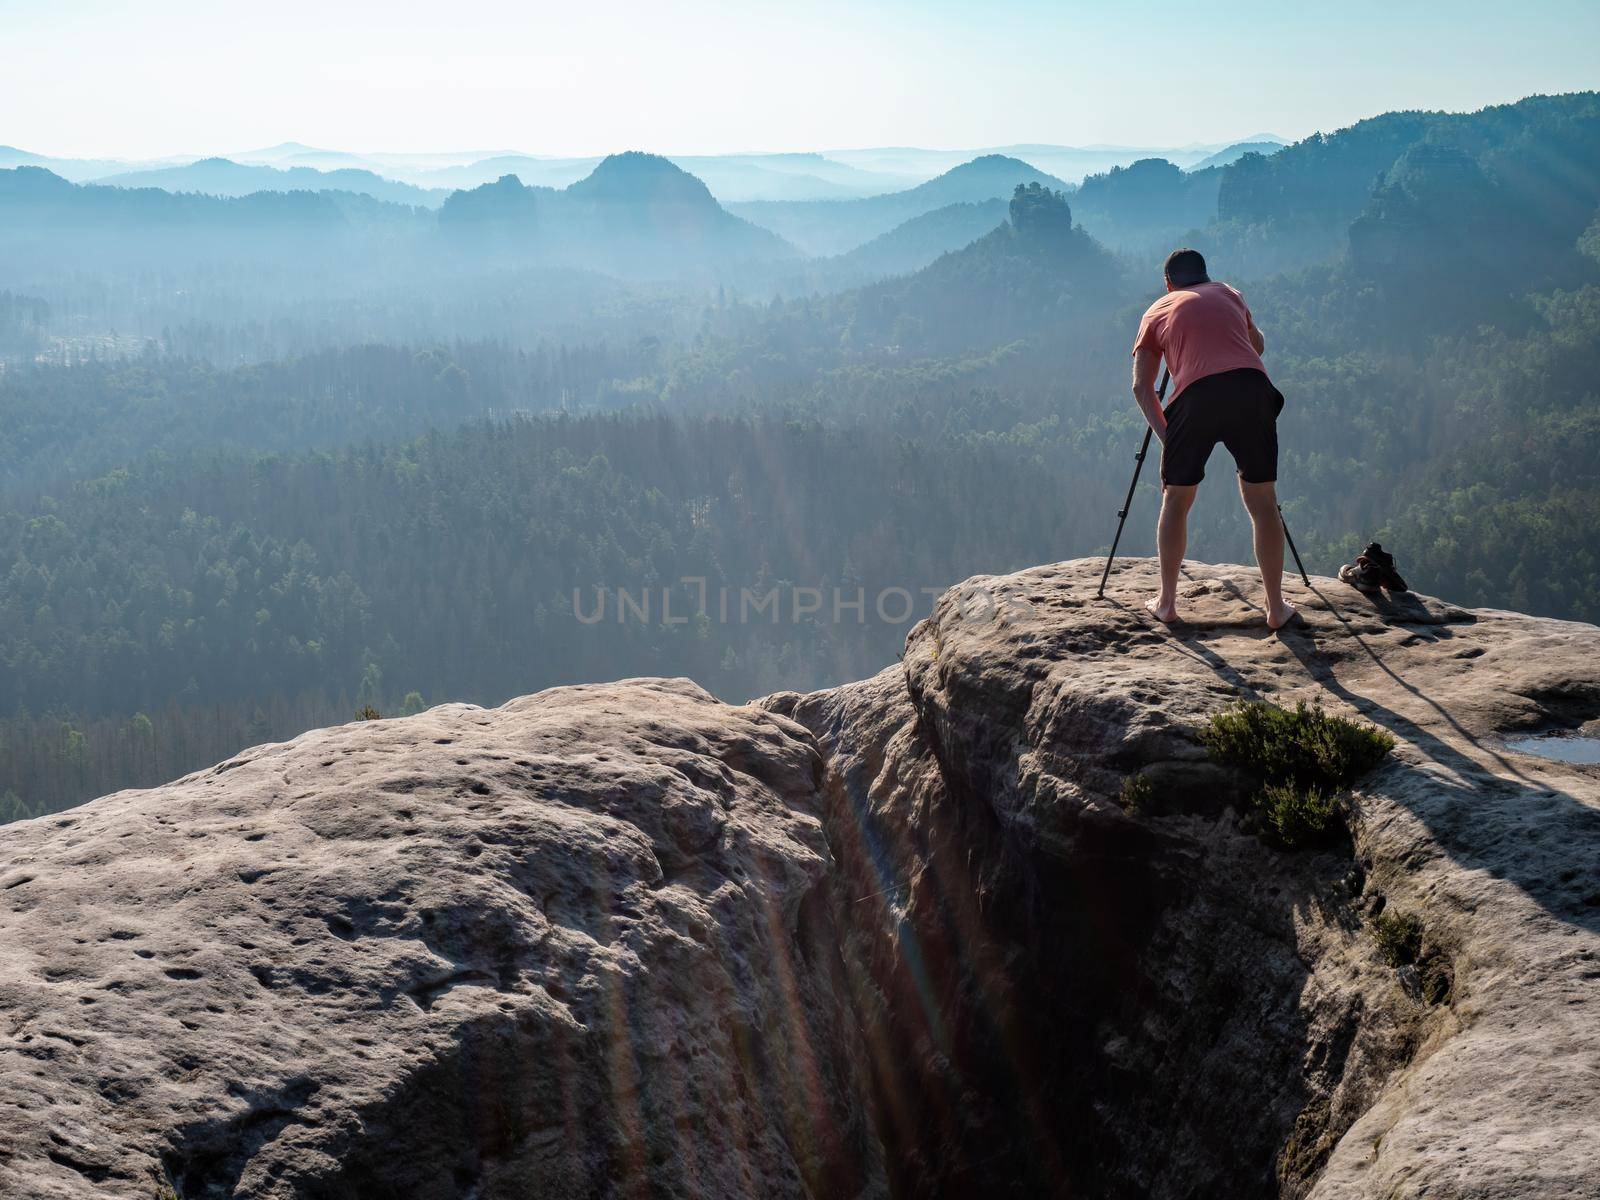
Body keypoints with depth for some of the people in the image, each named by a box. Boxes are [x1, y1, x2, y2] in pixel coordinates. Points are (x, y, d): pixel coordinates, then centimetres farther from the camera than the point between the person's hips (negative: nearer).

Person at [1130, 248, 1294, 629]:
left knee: (1176, 500, 15)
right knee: (1262, 504, 10)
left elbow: (1142, 386, 14)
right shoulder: (1229, 294, 29)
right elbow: (1258, 344, 47)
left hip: (1196, 396, -1)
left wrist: (1166, 436, 17)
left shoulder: (1158, 311, 23)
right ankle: (1276, 608, 11)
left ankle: (1167, 602, 17)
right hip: (1252, 387, 2)